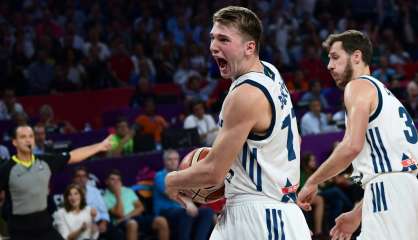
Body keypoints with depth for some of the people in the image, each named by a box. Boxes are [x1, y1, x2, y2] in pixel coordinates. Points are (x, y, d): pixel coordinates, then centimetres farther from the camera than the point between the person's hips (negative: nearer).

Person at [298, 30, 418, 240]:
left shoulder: (359, 86, -1)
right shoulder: (381, 91, 28)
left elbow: (352, 146, -17)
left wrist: (312, 182, -7)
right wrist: (357, 214, 31)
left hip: (389, 190, -10)